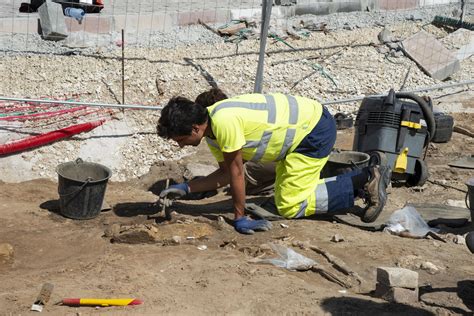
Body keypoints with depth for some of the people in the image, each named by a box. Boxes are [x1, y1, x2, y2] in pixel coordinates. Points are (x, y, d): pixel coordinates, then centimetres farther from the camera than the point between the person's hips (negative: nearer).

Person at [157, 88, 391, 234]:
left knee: (290, 206, -6)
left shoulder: (223, 120, -27)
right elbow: (225, 174, 9)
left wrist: (239, 218, -13)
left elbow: (236, 171, -21)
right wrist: (185, 189, 2)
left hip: (315, 129, -10)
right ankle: (368, 178, 18)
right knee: (293, 192, 17)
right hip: (304, 127, 10)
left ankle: (363, 182, 0)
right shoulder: (211, 129, 2)